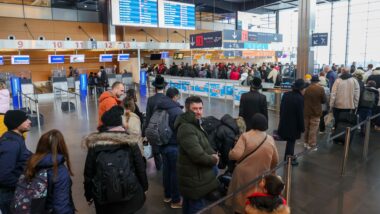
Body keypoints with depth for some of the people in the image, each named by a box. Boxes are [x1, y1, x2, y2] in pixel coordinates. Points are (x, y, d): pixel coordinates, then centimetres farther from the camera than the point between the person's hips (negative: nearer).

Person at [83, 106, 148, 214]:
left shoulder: (94, 144, -6)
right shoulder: (130, 142, -8)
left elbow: (88, 172, 0)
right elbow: (140, 167, -3)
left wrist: (88, 194, 13)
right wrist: (144, 186, 11)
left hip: (104, 198, 1)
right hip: (130, 194, 0)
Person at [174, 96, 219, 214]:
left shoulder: (195, 124, 11)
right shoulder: (187, 128, -25)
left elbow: (205, 146, 16)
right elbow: (198, 155, -31)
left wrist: (213, 154, -4)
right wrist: (214, 160, -12)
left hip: (192, 176, 11)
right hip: (195, 178, -11)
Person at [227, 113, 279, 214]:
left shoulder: (245, 136, -13)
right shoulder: (270, 139, -1)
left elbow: (235, 154, -22)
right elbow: (275, 161, 7)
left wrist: (230, 153, 0)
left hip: (244, 175, -3)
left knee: (241, 202, 15)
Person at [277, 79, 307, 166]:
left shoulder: (286, 95, 1)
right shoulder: (299, 98, -21)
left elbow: (281, 108, 8)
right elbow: (300, 115, -18)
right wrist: (302, 128, -9)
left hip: (284, 123, 7)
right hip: (293, 125, -7)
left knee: (290, 141, 22)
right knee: (291, 142, 9)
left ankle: (288, 157, 33)